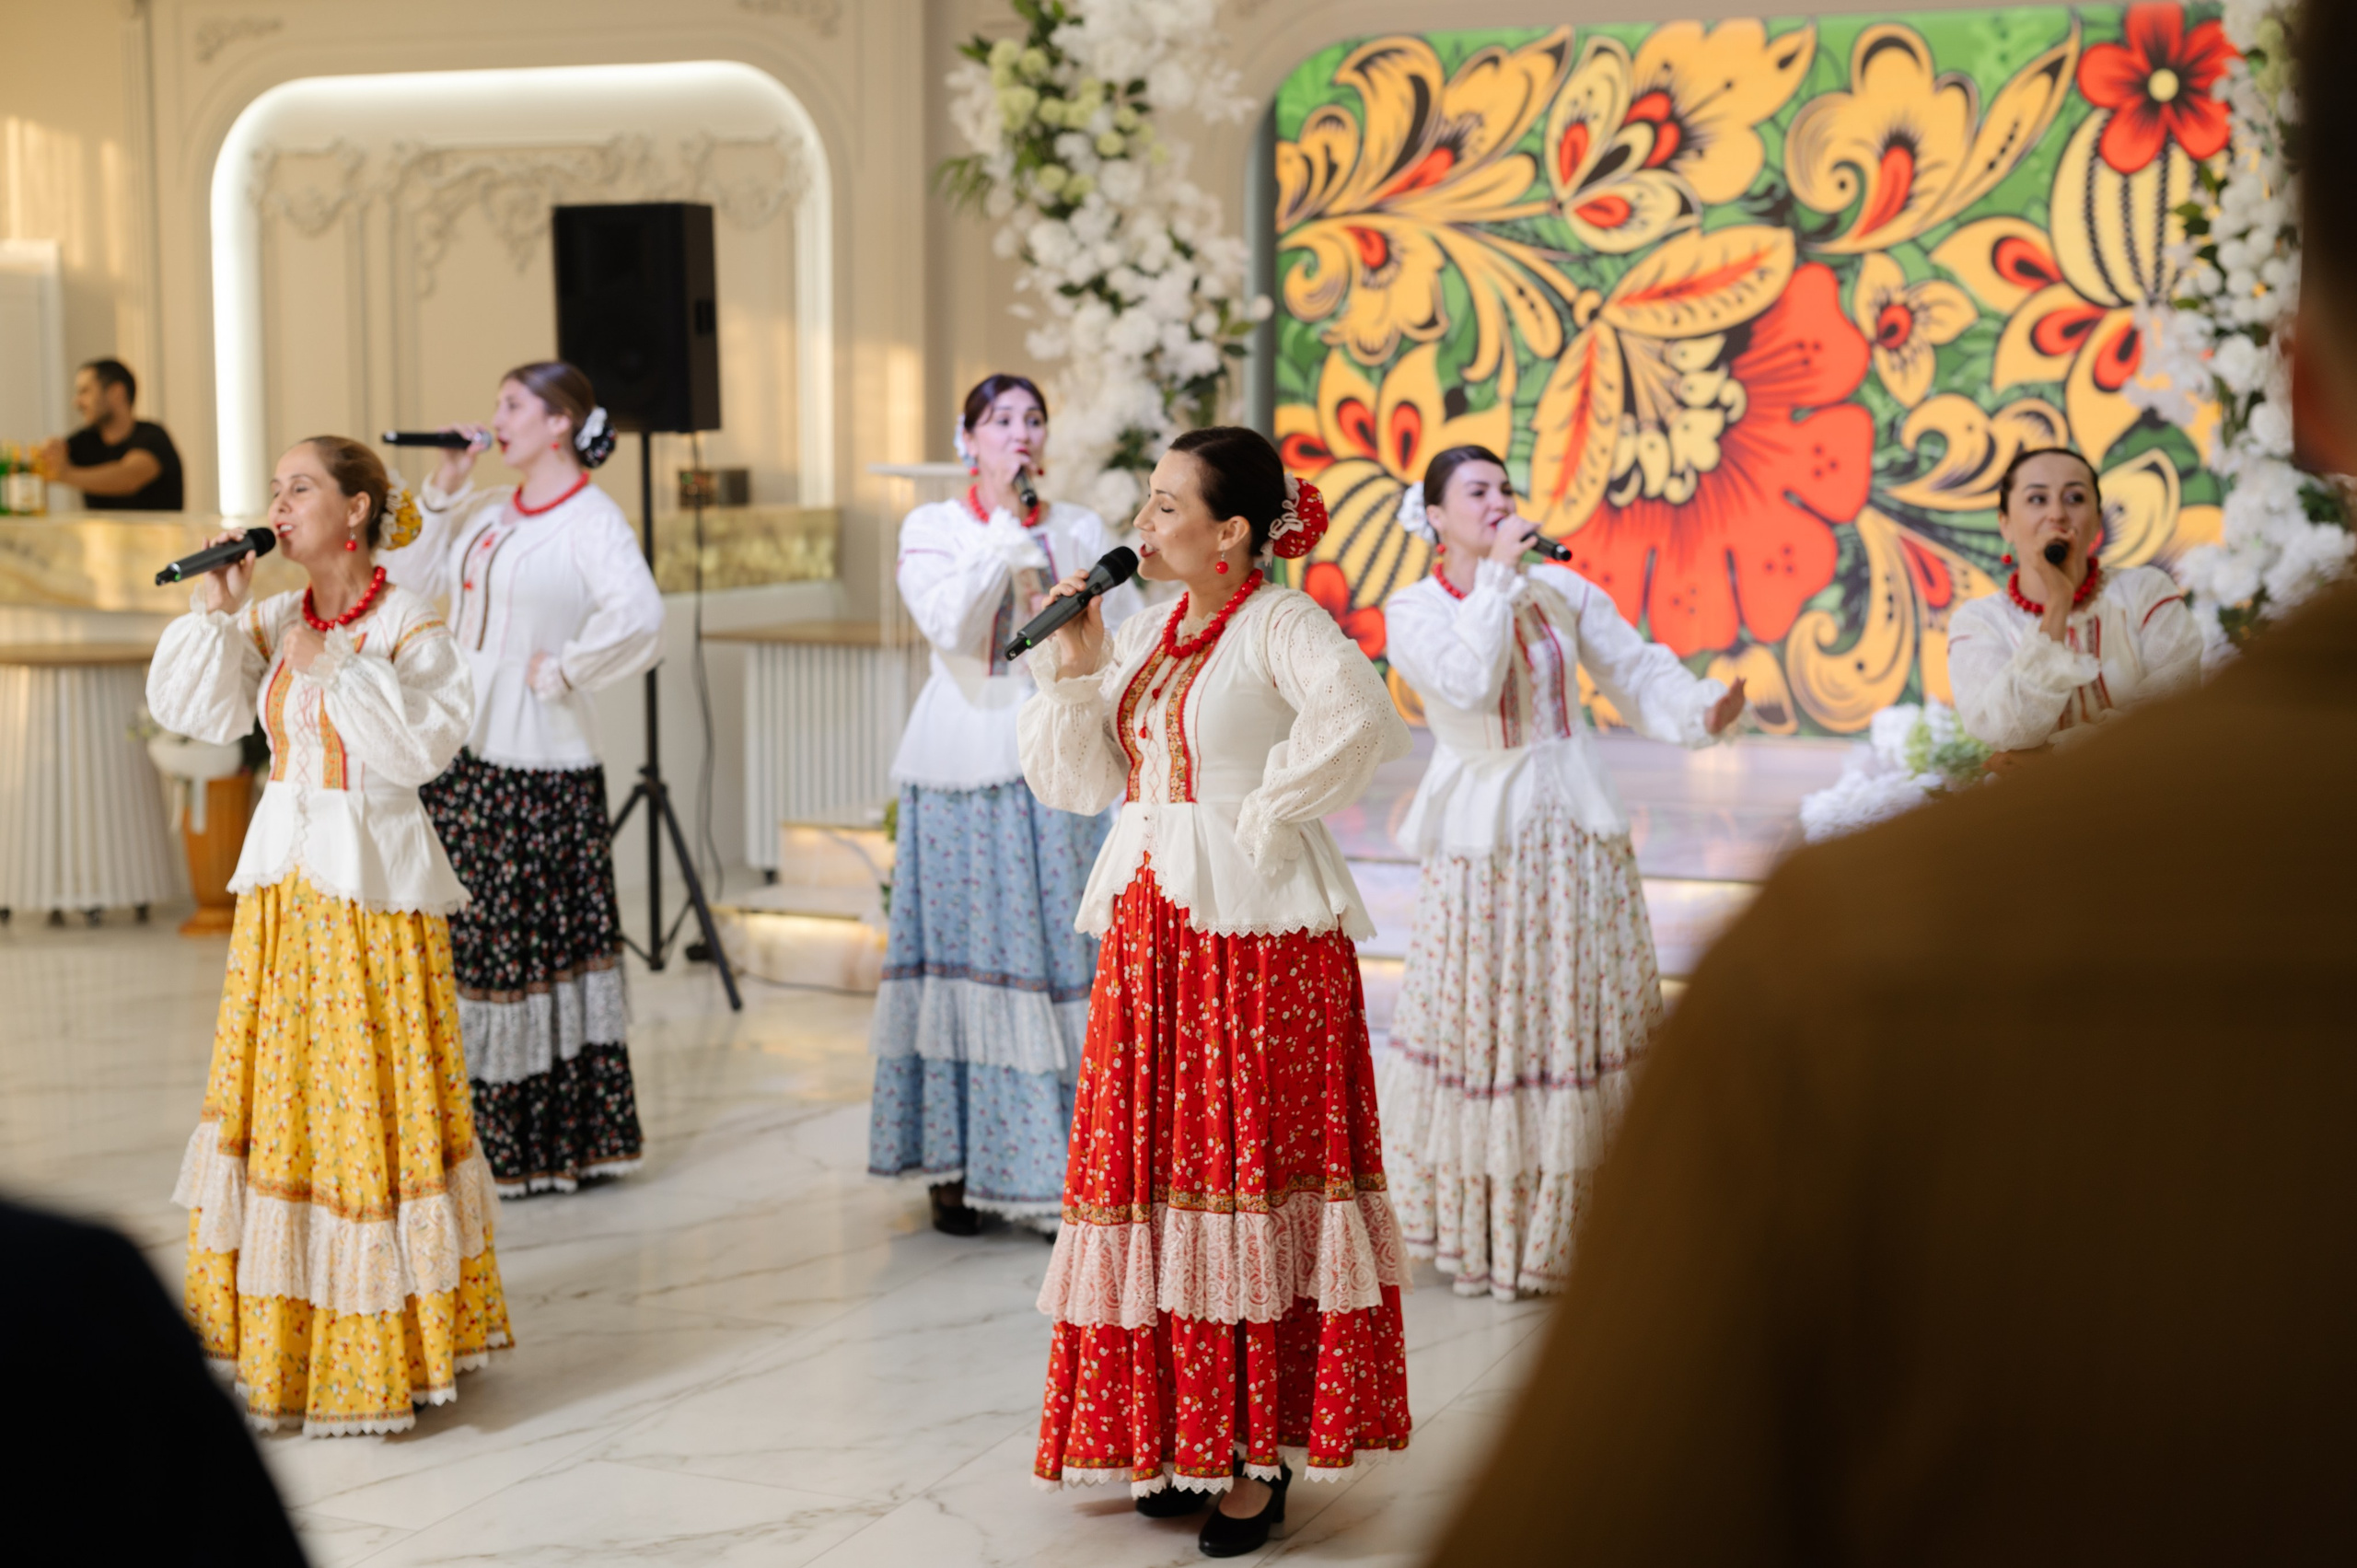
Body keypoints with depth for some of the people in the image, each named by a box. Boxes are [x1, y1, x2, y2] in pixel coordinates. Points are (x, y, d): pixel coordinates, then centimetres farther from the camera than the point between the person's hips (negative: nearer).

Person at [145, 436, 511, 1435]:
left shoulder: (410, 628, -7)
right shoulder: (269, 624, 9)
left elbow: (421, 745, -19)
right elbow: (185, 710, 2)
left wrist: (335, 666, -18)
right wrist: (216, 609, -6)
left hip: (373, 886, -6)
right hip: (281, 883, 6)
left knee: (375, 1098, -2)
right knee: (274, 1093, 8)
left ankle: (394, 1349, 9)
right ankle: (280, 1342, 19)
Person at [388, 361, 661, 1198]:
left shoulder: (591, 519, -11)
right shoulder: (487, 510, 14)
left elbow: (638, 616, -25)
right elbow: (414, 580, 13)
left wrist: (564, 671, -16)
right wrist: (443, 490, 7)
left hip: (539, 760, -8)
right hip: (464, 749, 8)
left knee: (538, 937, -2)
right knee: (468, 935, 10)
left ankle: (562, 1139, 6)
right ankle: (486, 1126, 19)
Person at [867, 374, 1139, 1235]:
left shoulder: (1080, 529, 10)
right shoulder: (932, 527, 5)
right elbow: (949, 622, -12)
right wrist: (1006, 527, -11)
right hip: (963, 768, -1)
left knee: (1056, 949, -3)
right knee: (964, 950, -1)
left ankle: (1052, 1167, 2)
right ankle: (953, 1165, 5)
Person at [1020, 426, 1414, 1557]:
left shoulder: (1281, 625, -8)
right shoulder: (1143, 635, 14)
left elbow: (1358, 717, -29)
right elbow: (1075, 781, 14)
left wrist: (1265, 820, -19)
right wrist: (1075, 666, 1)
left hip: (1256, 930, -7)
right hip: (1150, 932, 7)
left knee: (1252, 1167, -4)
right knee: (1156, 1163, 8)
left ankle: (1257, 1453, 3)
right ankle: (1179, 1433, 18)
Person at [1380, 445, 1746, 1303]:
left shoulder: (1563, 590, 4)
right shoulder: (1413, 611, -4)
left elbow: (1640, 674, 0)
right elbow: (1468, 685, -22)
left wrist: (1703, 709, -20)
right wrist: (1498, 578, -16)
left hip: (1577, 831, 3)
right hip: (1481, 839, -3)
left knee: (1585, 1022, 6)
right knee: (1485, 1027, 1)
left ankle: (1578, 1231, 16)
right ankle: (1480, 1235, 15)